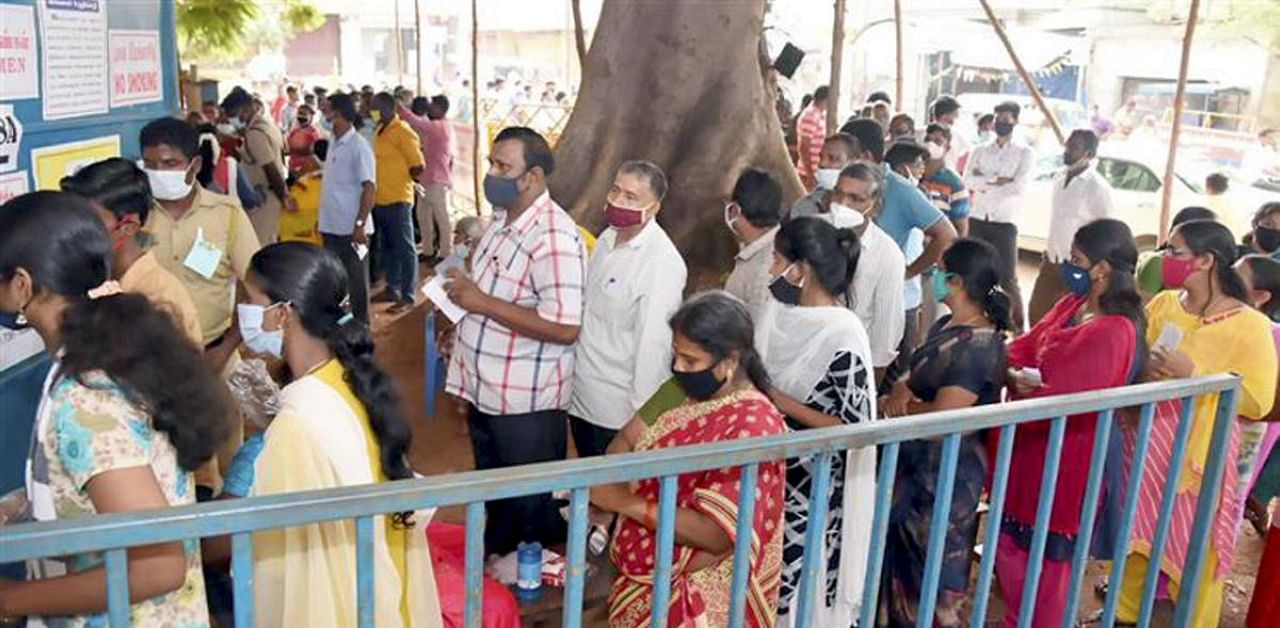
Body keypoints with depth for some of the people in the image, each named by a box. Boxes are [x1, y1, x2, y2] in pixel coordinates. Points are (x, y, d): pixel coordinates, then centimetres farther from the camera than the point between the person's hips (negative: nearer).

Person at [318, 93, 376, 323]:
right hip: (332, 226, 8)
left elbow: (368, 187, -16)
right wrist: (323, 220, 16)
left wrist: (360, 225, -21)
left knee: (356, 280, 3)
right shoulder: (334, 143, 11)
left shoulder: (358, 146, -12)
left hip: (351, 228, -8)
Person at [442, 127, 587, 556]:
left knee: (533, 508, 10)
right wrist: (463, 321, 6)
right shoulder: (503, 219, 6)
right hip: (485, 391, 9)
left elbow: (564, 328, -31)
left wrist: (481, 302, -26)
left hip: (526, 403, -9)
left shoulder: (553, 238, -24)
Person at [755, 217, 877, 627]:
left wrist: (781, 403, -21)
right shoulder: (780, 311, 0)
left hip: (810, 489, -6)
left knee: (793, 587, 8)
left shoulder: (842, 335, -21)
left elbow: (854, 428, -20)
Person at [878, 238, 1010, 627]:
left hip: (947, 473, -9)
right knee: (906, 555, 23)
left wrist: (897, 404, -11)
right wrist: (901, 389, -12)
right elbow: (917, 373, 10)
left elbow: (943, 415, -27)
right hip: (917, 462, 9)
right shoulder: (946, 325, 4)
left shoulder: (980, 346, -24)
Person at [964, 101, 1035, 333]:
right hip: (977, 220, 3)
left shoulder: (1025, 153, 0)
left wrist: (984, 183, -10)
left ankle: (1018, 328, 8)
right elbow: (967, 181, -6)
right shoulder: (980, 151, 9)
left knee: (1008, 280, -1)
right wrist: (997, 179, -14)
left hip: (1004, 223, -3)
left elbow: (1019, 186, -15)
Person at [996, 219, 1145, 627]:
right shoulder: (1072, 304, 4)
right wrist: (1013, 374, -15)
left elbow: (1070, 400, -27)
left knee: (1045, 561, 8)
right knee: (1011, 547, 22)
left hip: (1064, 461, -9)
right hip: (1030, 448, 9)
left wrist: (1016, 388, -13)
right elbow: (1023, 347, 6)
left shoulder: (1114, 332, -24)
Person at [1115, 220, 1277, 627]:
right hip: (1143, 446, 5)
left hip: (1197, 457, -5)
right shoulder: (1162, 304, 3)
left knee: (1193, 553, 6)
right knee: (1132, 536, 17)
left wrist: (1193, 373, -25)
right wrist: (1142, 372, -11)